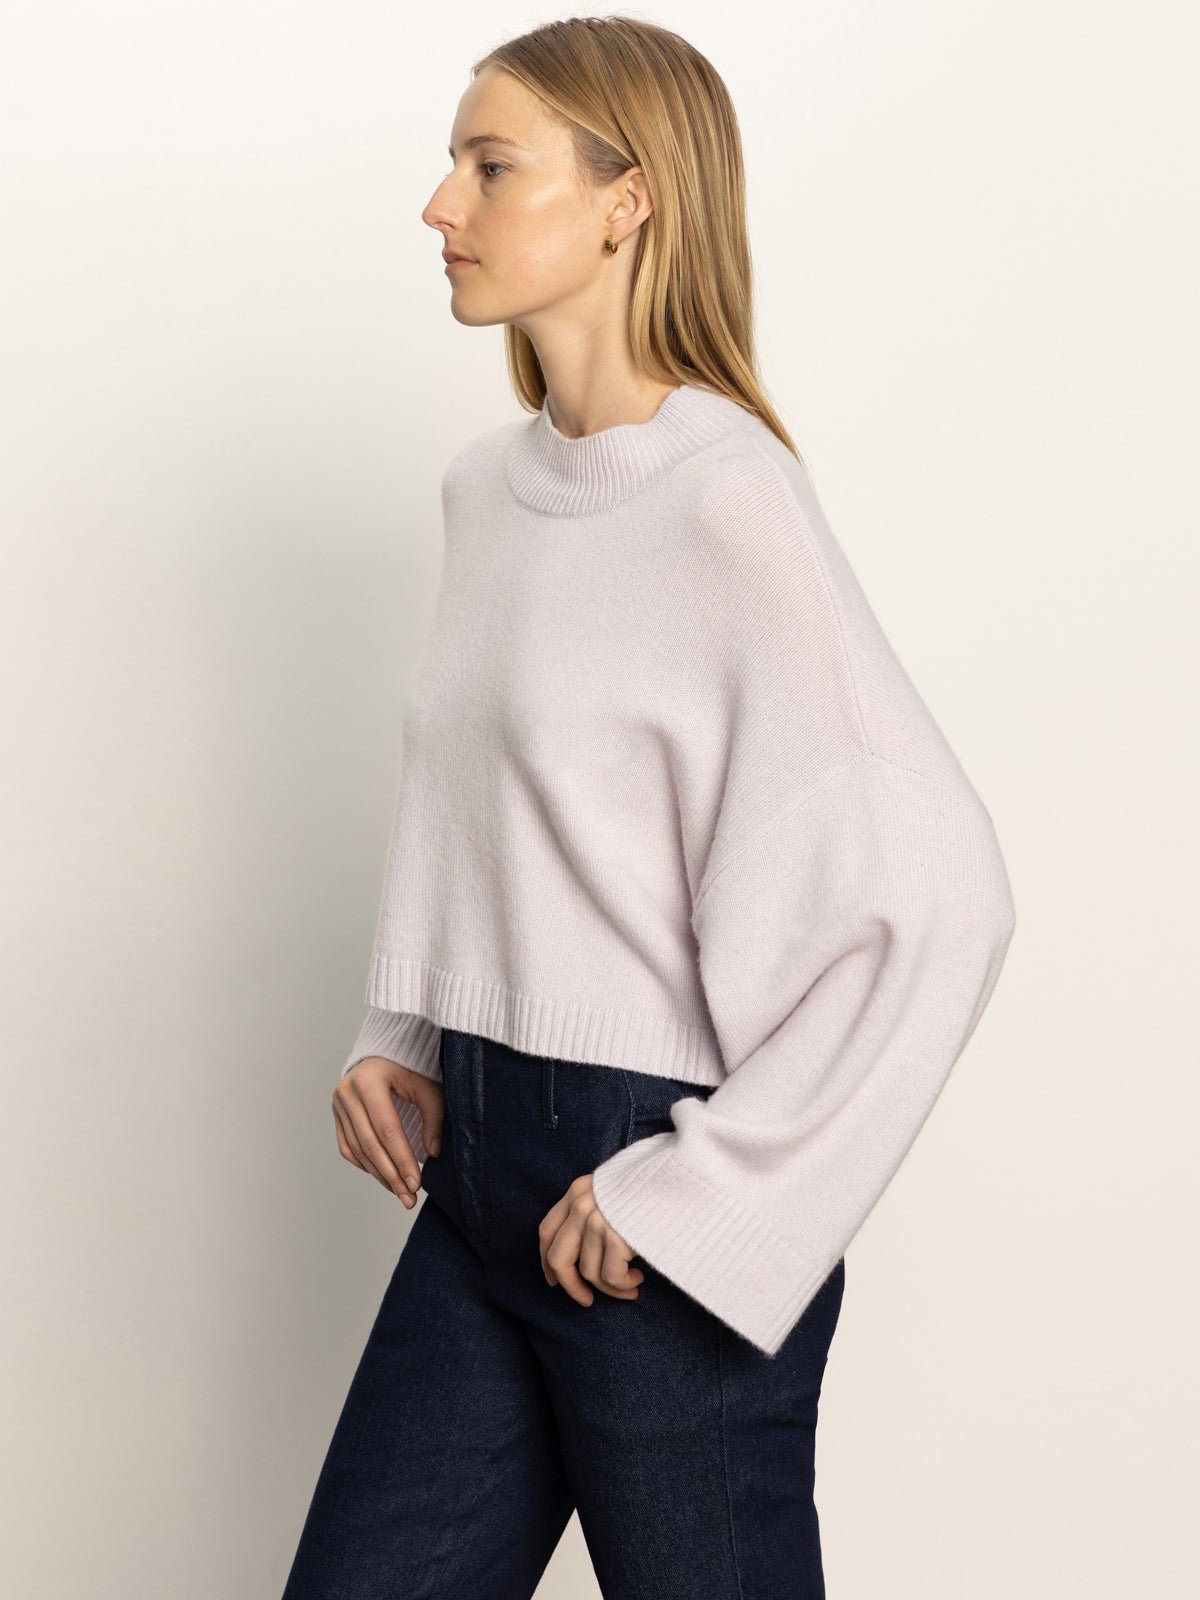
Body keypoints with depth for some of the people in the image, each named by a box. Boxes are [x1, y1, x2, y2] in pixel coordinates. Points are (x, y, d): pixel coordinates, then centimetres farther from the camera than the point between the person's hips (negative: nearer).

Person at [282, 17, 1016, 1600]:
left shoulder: (727, 500, -16)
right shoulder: (489, 486, 8)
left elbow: (937, 893, -21)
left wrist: (700, 1190, -17)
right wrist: (406, 1041, 7)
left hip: (660, 1218, -7)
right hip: (485, 1174, 7)